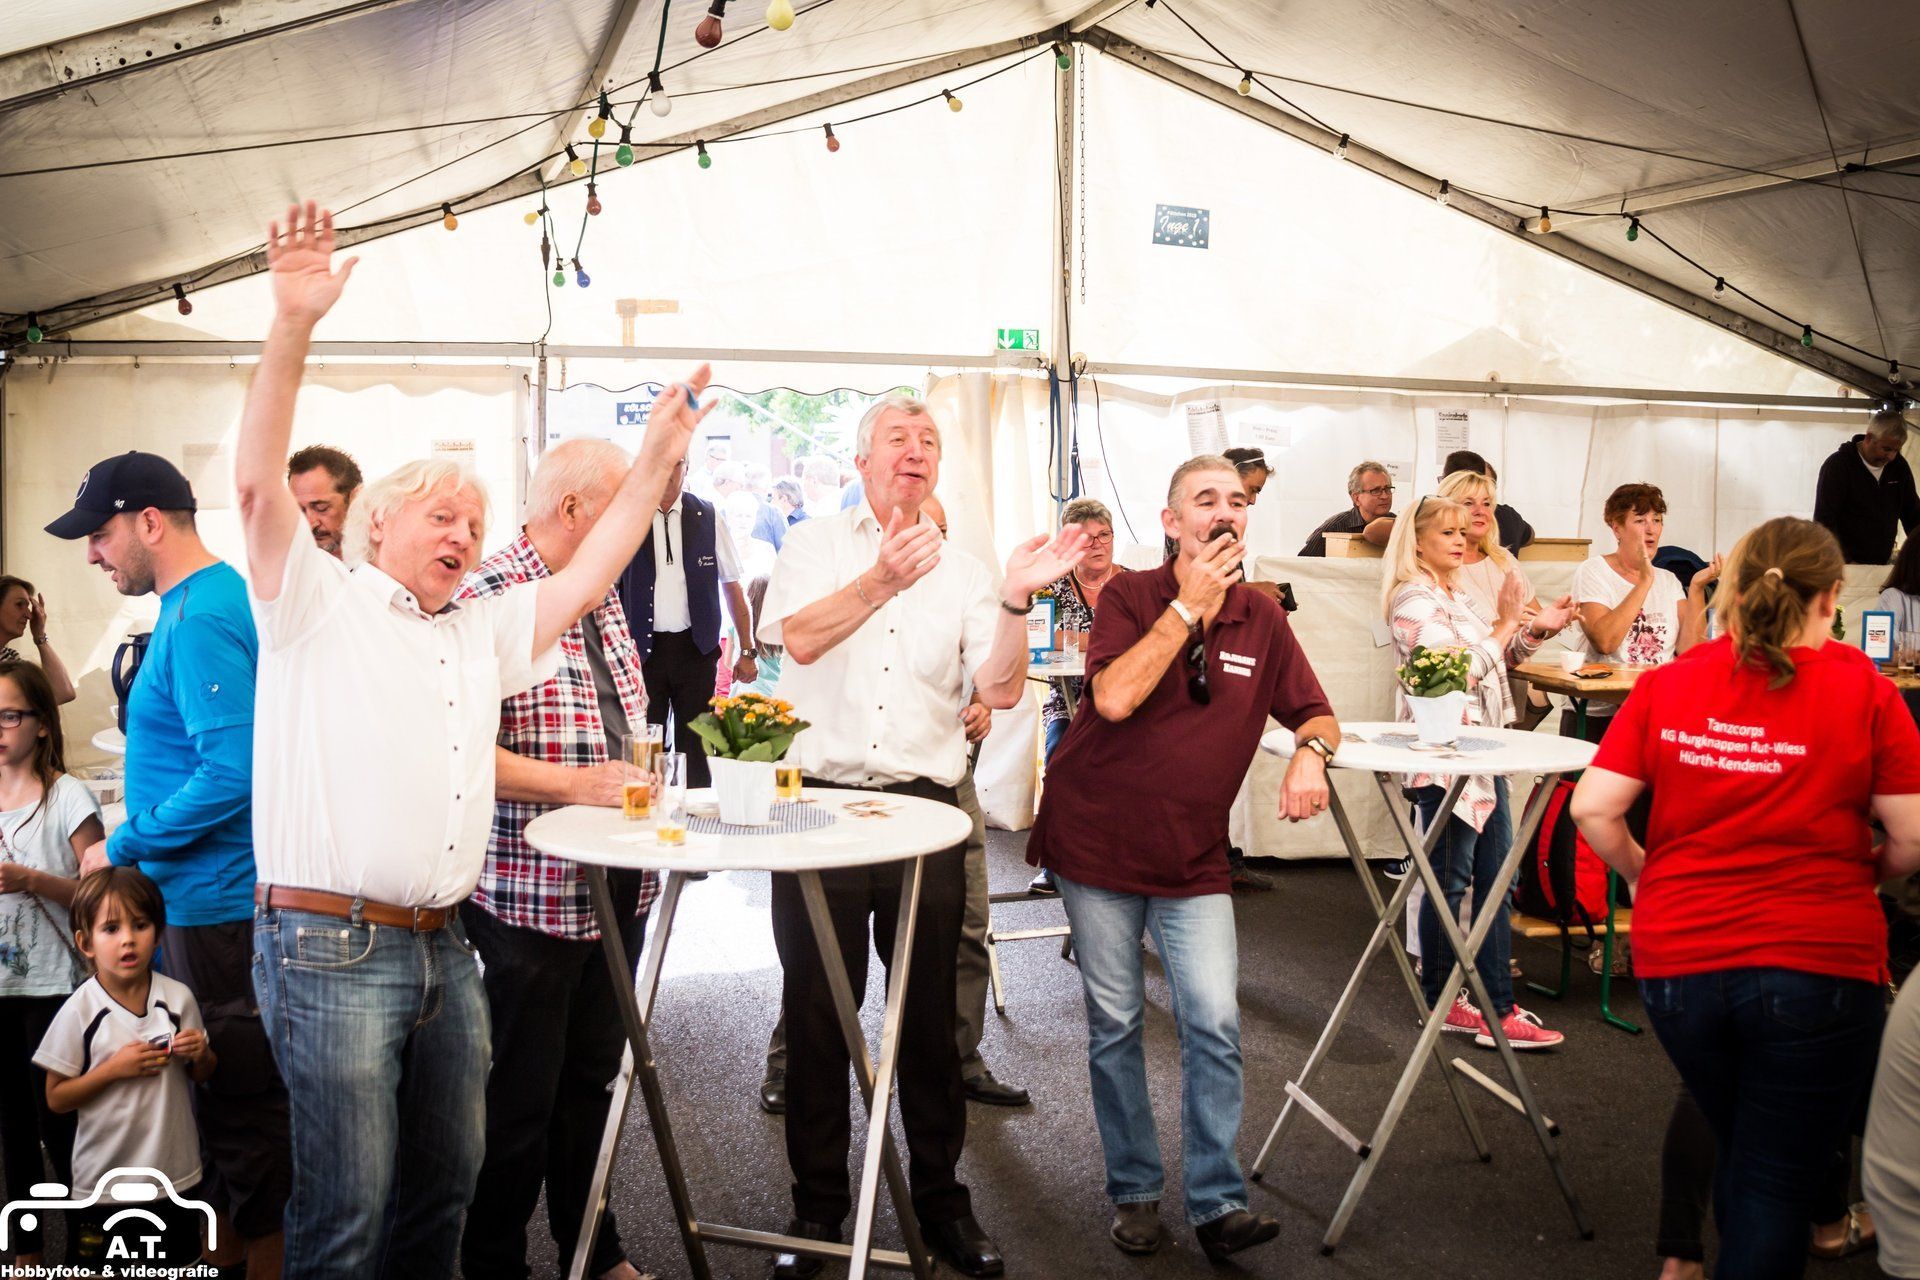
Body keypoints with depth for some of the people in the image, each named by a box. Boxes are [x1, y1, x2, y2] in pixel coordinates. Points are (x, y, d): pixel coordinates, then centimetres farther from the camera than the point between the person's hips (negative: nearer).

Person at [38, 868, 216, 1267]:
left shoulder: (178, 998, -5)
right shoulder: (79, 1011, -12)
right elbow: (56, 1098, -7)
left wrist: (200, 1055, -13)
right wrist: (114, 1069, -21)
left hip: (175, 1171, 2)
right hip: (105, 1180, -2)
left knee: (178, 1265, 16)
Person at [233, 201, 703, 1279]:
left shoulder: (482, 634, 18)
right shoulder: (319, 602, 0)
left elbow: (584, 580, 16)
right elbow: (260, 484, -13)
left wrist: (658, 461, 12)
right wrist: (293, 324, -24)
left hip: (444, 947, 7)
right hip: (332, 947, -6)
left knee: (446, 1182, 15)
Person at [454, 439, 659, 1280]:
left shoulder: (603, 597, 12)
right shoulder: (485, 600, -16)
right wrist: (574, 783, -24)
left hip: (617, 886, 8)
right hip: (532, 893, -8)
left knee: (592, 1080, 20)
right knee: (522, 1099, 7)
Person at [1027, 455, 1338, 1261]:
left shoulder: (1261, 619, 4)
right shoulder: (1130, 596, -7)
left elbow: (1317, 715, 10)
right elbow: (1114, 698, -23)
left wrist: (1311, 753, -13)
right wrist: (1188, 606, -20)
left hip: (1194, 861, 3)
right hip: (1098, 844, -2)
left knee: (1215, 1025, -7)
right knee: (1115, 1026, 7)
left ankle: (1217, 1202, 6)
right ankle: (1134, 1191, 22)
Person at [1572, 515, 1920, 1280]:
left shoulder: (1666, 684, -1)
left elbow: (1593, 808, -5)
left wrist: (1640, 874, 13)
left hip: (1675, 963, 4)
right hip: (1818, 965, -3)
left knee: (1740, 1153, 26)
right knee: (1778, 1188, 10)